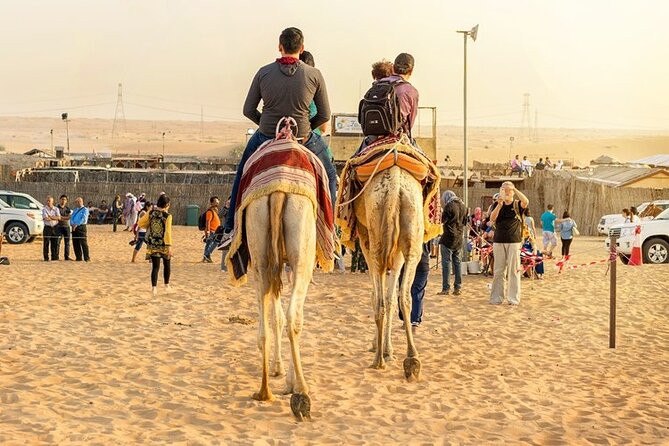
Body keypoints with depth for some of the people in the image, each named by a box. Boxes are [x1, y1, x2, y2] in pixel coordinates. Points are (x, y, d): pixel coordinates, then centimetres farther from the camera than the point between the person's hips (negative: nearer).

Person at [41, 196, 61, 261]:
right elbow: (46, 218, -14)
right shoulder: (44, 209, 1)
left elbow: (59, 218, -5)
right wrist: (55, 218, -6)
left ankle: (54, 257, 10)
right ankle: (46, 258, 3)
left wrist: (50, 216, -12)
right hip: (47, 227, -3)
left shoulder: (56, 209, 10)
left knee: (55, 243, 4)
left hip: (55, 228, 3)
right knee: (46, 243, -2)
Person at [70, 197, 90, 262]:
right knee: (75, 243, 6)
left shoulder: (85, 209, 0)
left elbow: (83, 219, -12)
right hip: (74, 228, 7)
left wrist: (76, 224, -19)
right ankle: (78, 257, 13)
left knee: (83, 243, -9)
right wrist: (73, 224, -8)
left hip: (81, 227, -7)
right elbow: (71, 218, 13)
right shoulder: (75, 210, 21)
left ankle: (87, 258, -7)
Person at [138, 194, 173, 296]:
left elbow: (140, 224, 1)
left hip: (153, 244, 3)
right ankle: (167, 285, 33)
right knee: (166, 265, 19)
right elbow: (168, 232, -21)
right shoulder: (167, 216, -14)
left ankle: (154, 287, -11)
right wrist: (169, 246, -21)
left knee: (155, 266, 3)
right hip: (164, 244, -3)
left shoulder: (151, 213, -2)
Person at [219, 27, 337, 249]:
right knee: (329, 176, 25)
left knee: (243, 172, 28)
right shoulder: (314, 74, -7)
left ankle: (230, 230, 28)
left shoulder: (264, 72, -4)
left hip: (266, 138, 1)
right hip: (303, 140, -1)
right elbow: (324, 115, -3)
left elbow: (248, 110, 0)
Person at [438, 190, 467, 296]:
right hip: (459, 238, 7)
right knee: (457, 262, 11)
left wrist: (441, 211, 7)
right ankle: (458, 288, 11)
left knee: (446, 262, -4)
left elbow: (442, 220, -8)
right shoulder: (462, 206, 10)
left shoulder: (450, 206, -12)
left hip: (449, 237, -7)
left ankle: (446, 288, -7)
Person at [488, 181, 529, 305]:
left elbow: (526, 201, -20)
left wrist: (514, 189, -19)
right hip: (499, 241, 2)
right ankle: (496, 297, 10)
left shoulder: (517, 205, 4)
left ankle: (513, 297, 5)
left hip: (514, 241, -2)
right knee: (498, 271, 5)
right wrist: (499, 205, -19)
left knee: (514, 270, -1)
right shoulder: (497, 205, 10)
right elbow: (492, 219, -7)